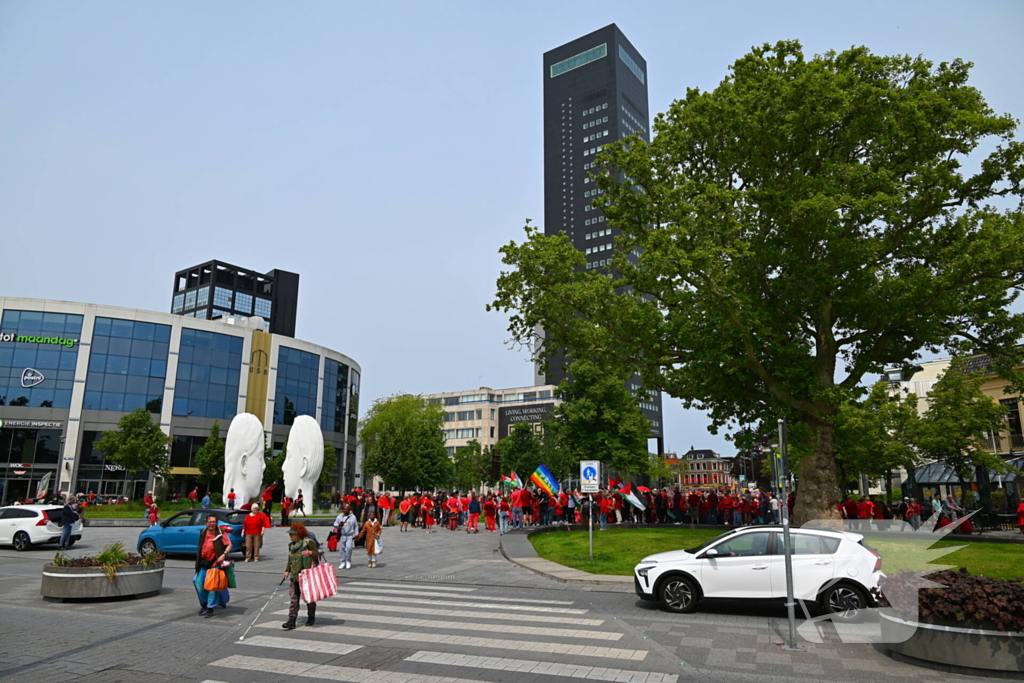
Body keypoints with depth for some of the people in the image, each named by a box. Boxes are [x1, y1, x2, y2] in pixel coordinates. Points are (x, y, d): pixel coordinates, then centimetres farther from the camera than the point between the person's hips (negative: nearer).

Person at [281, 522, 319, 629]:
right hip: (294, 576, 6)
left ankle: (311, 617, 25)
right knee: (293, 598, 1)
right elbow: (290, 559, 20)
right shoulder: (291, 544, 11)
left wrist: (310, 552, -33)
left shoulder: (309, 542, -12)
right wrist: (287, 570, 8)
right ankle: (291, 621, 1)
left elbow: (318, 555, -14)